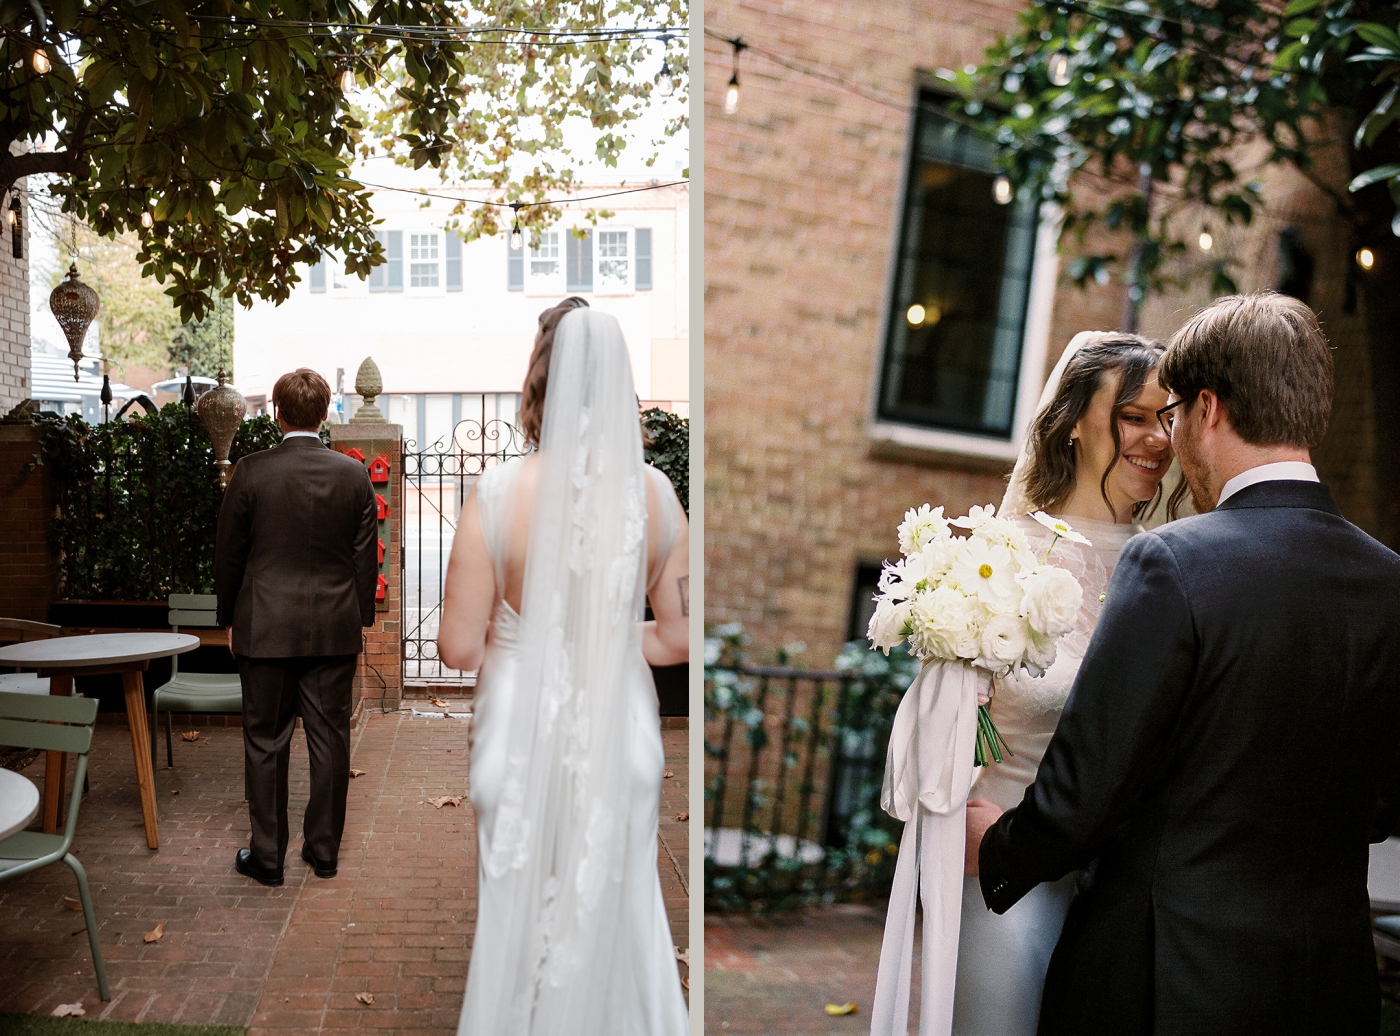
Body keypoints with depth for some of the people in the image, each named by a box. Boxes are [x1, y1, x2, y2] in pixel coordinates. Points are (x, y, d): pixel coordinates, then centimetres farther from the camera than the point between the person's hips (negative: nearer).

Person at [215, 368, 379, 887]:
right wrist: (360, 619, 14)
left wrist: (230, 618, 12)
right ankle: (324, 849, 18)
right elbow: (366, 556, 3)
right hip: (334, 628, 2)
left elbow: (228, 553, -1)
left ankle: (266, 855, 15)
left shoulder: (251, 471, -7)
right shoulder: (353, 474, -2)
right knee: (329, 739, 9)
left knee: (266, 742, 7)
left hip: (265, 628, -2)